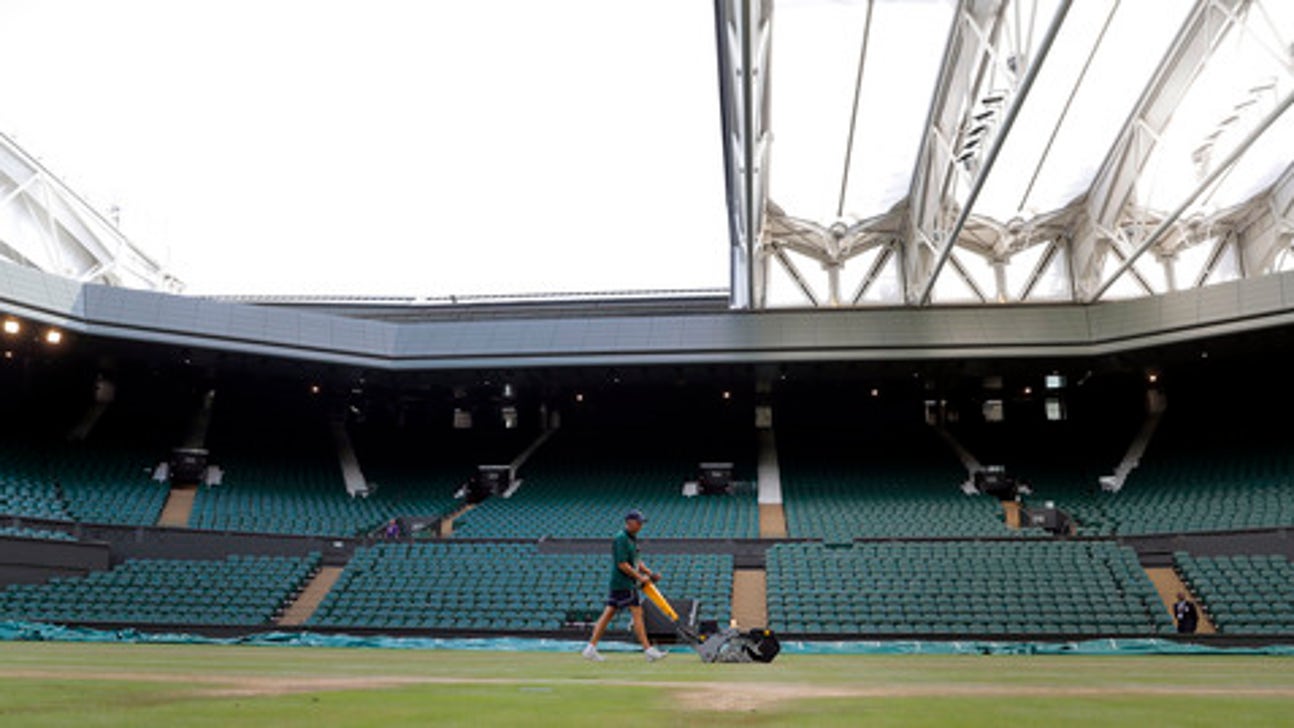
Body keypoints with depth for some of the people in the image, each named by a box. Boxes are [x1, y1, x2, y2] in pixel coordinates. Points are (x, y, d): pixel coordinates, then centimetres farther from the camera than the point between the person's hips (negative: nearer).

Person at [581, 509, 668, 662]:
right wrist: (640, 577, -15)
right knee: (637, 613, -7)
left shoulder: (632, 538, 16)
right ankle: (648, 650, -2)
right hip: (623, 583, -10)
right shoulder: (621, 538, -15)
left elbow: (636, 561, 23)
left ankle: (591, 648, 12)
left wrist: (650, 573, 11)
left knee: (608, 613, 9)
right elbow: (622, 564, -20)